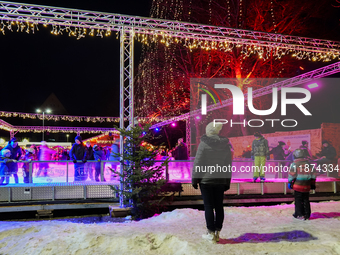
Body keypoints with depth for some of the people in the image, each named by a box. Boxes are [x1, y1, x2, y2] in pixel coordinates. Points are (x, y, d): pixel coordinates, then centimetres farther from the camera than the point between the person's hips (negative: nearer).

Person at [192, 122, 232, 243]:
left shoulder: (204, 144, -11)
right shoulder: (226, 145, 5)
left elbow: (198, 163, -10)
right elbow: (228, 165, 8)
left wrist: (194, 179, -2)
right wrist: (227, 182, 15)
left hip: (206, 180, -4)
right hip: (220, 180, 5)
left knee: (208, 206, 2)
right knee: (219, 206, 10)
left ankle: (211, 233, 6)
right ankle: (217, 232, 17)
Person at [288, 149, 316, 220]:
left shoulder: (294, 164, -8)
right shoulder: (308, 163, 8)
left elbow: (292, 174, -8)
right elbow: (312, 174, 11)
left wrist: (290, 183, 3)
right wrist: (312, 184, 19)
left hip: (298, 185, -5)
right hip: (306, 186, 5)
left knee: (298, 201, 3)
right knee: (306, 200, 12)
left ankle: (300, 215, 5)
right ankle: (307, 215, 15)